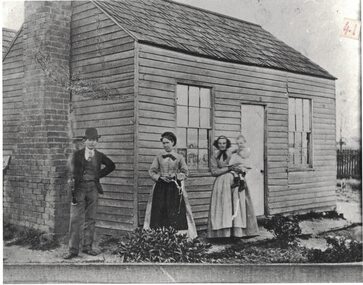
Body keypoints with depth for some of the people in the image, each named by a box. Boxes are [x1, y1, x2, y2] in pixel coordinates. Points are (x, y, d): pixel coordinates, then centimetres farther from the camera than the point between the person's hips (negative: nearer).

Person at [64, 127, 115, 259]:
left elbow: (111, 166, 20)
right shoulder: (77, 154, 2)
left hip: (93, 188, 3)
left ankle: (87, 247, 16)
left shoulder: (99, 156, 9)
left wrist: (99, 174, 11)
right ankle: (73, 249, -2)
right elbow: (73, 168, -8)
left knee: (90, 219, 6)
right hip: (79, 188, -3)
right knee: (75, 219, -5)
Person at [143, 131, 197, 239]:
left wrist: (175, 176, -9)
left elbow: (185, 172, 7)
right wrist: (160, 177, -8)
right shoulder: (159, 157, 8)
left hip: (174, 189, -1)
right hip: (160, 188, 1)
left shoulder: (179, 157, 5)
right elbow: (152, 171, 8)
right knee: (159, 213, -4)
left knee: (175, 213, -6)